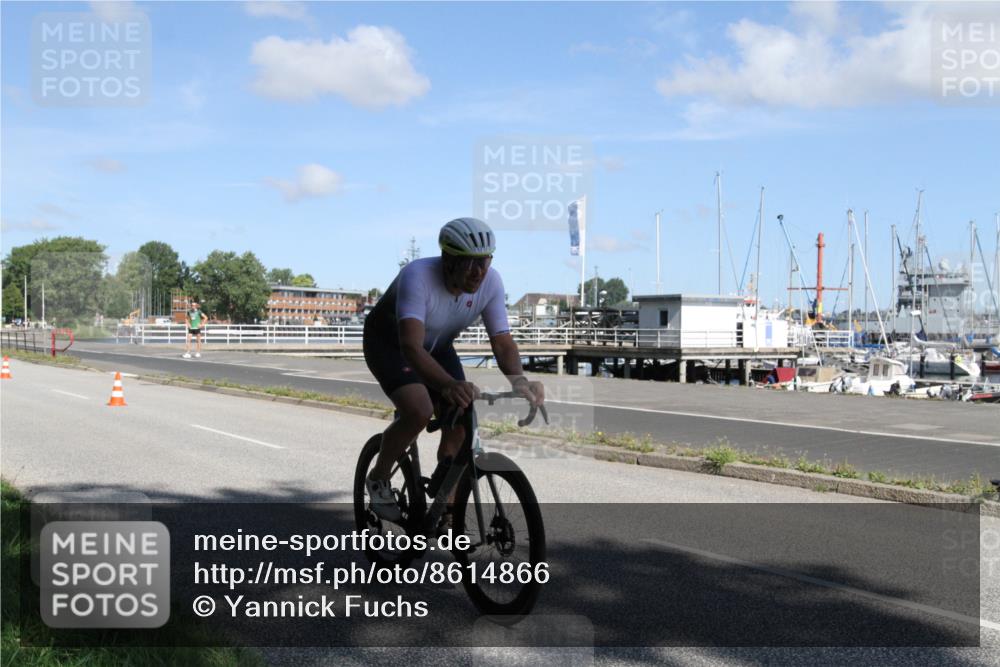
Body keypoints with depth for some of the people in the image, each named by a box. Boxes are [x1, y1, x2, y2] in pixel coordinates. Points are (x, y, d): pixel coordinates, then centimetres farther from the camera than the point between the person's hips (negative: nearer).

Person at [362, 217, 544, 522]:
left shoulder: (490, 282, -23)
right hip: (389, 341, -5)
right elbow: (411, 347, -48)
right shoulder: (417, 275, -38)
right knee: (419, 411, -28)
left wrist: (519, 380, -44)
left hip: (437, 345, 5)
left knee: (459, 425, -11)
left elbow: (503, 342, -23)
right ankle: (378, 478, -1)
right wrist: (449, 385, -65)